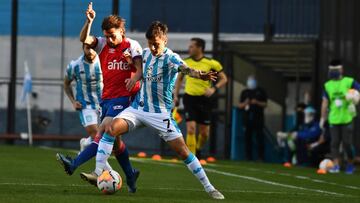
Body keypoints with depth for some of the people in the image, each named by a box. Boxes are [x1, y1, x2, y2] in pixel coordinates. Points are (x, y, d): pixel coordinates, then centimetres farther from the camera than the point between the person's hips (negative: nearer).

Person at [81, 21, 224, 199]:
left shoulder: (171, 58, -15)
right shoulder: (145, 53, 5)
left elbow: (184, 68, -38)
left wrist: (200, 75, -60)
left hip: (160, 114, -4)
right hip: (138, 108, 4)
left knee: (183, 151, -8)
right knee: (112, 128, -21)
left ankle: (209, 188, 4)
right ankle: (98, 173, -20)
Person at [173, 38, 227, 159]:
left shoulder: (211, 63, -6)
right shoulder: (185, 63, 2)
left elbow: (224, 79, 1)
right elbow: (179, 78, 17)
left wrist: (213, 89, -16)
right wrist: (176, 95, 9)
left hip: (204, 100, 0)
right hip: (190, 98, 0)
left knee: (204, 133, 7)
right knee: (191, 129, -13)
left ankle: (198, 149, 37)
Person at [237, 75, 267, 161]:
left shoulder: (261, 91, 7)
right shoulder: (245, 92, 14)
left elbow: (265, 104, 4)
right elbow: (240, 105, 12)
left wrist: (257, 102, -13)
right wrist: (245, 103, -9)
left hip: (258, 118, -3)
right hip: (247, 118, 3)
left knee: (259, 137, -7)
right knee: (247, 138, 1)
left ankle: (260, 156, -6)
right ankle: (248, 156, 5)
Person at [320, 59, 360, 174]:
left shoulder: (349, 82, -2)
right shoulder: (328, 85, 10)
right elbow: (325, 102, 12)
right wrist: (323, 118, 11)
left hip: (347, 118, -3)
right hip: (334, 119, 3)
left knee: (346, 143, -1)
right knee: (335, 142, -1)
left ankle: (350, 165, 15)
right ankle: (336, 165, 1)